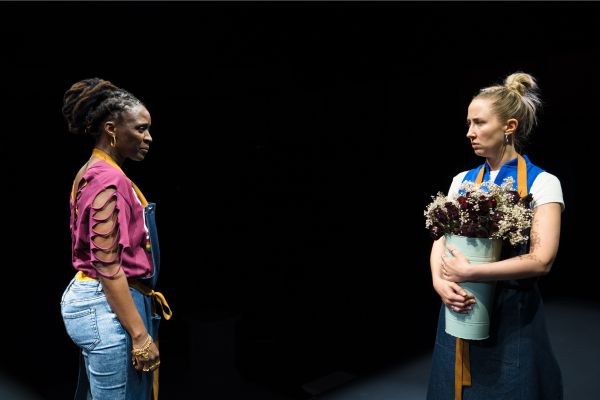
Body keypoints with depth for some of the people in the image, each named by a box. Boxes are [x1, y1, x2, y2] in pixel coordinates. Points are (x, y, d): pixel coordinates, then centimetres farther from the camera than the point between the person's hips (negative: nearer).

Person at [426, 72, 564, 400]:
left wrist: (469, 272, -23)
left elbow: (541, 259, -18)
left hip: (513, 313, -4)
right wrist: (439, 281, -16)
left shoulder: (542, 183, -8)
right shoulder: (461, 180, 6)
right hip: (459, 308, 4)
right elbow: (440, 240, 3)